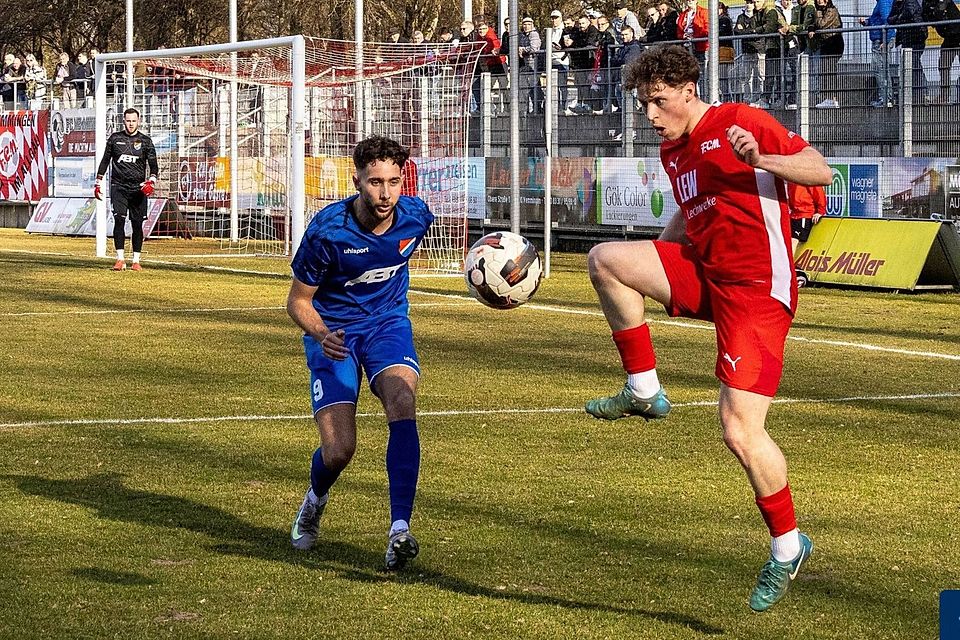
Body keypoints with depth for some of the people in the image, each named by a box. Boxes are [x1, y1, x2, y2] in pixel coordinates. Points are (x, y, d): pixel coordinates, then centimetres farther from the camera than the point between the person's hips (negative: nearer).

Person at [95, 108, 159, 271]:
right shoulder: (115, 138, 8)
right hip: (118, 186, 0)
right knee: (119, 220, -12)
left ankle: (136, 261, 8)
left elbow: (153, 165, 3)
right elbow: (105, 160, 15)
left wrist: (152, 181, -15)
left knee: (137, 224, 1)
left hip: (138, 188, 0)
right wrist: (98, 183, 11)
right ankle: (120, 259, -10)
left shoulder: (145, 141, 6)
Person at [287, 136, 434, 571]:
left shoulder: (416, 216, -14)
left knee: (402, 405, -28)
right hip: (333, 330, -2)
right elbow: (298, 302, -13)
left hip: (388, 323, 2)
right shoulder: (327, 230, -24)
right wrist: (320, 334, -34)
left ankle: (399, 530, -31)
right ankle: (315, 500, 27)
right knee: (338, 450, -12)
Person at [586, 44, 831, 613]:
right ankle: (645, 391, 2)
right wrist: (648, 272, 22)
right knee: (605, 260, -7)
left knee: (741, 433, -14)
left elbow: (821, 170, -12)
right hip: (703, 273, 8)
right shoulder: (672, 151, 16)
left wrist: (759, 159, -28)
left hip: (757, 289, -8)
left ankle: (788, 546, 7)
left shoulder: (740, 122, -8)